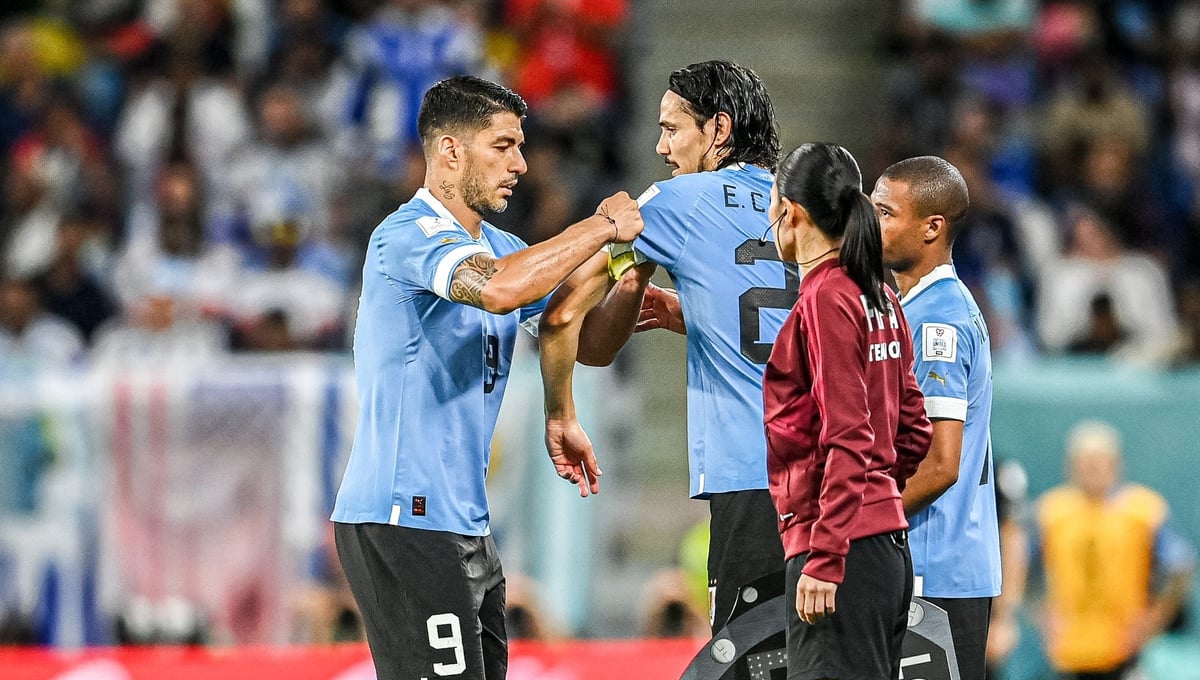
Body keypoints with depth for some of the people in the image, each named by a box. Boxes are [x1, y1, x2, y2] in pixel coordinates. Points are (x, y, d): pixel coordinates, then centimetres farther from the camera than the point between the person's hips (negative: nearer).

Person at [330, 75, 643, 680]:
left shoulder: (498, 246, 17)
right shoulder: (408, 234, -13)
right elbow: (497, 288, -32)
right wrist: (602, 227, -20)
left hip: (465, 525, 10)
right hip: (403, 519, -10)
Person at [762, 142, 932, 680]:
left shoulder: (825, 299, -10)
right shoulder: (880, 298, 14)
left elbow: (847, 440, -16)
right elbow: (912, 430, 18)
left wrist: (824, 558, -17)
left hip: (845, 553, -9)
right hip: (890, 546, 9)